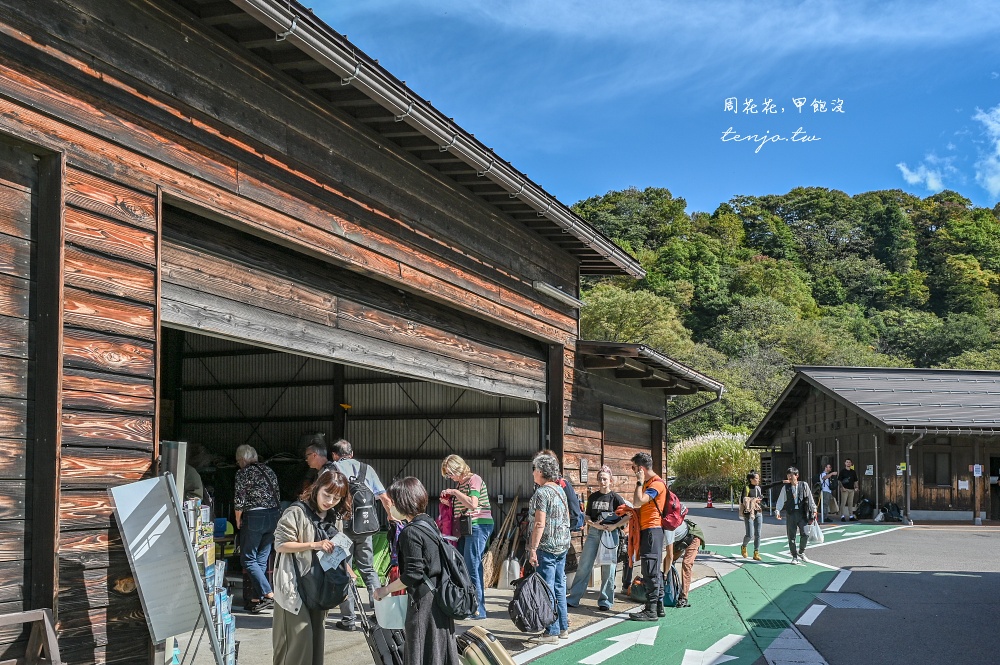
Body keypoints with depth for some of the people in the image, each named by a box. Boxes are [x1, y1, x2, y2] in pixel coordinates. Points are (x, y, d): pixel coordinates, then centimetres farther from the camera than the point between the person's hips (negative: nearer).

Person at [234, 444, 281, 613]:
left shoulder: (243, 473, -7)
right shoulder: (268, 470, 13)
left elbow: (239, 501, -10)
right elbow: (277, 496, 13)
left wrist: (238, 520, 3)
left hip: (254, 517, -7)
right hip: (274, 515, 7)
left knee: (248, 559, 1)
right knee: (262, 559, 12)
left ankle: (268, 594, -12)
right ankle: (256, 598, 14)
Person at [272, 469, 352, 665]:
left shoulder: (333, 517, 13)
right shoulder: (296, 513, -13)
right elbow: (280, 544, -16)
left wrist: (346, 569, 10)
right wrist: (314, 545, -23)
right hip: (294, 586, -8)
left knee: (317, 636, 10)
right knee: (300, 636, -11)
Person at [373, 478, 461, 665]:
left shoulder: (411, 532, -17)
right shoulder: (429, 523, 9)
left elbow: (412, 575, -19)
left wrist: (385, 590, -9)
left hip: (424, 601, -9)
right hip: (440, 598, 9)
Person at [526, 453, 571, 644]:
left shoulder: (541, 493, -14)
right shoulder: (560, 490, 12)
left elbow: (539, 524, -19)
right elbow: (567, 517, 18)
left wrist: (533, 549, -18)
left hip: (546, 546, -9)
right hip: (563, 545, 9)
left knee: (547, 588, -4)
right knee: (559, 586, 15)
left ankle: (551, 631, -3)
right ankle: (563, 627, 20)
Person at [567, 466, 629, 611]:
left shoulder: (615, 498, -1)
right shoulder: (593, 497, 10)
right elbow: (587, 517, 12)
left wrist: (615, 526, -11)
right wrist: (594, 524, -8)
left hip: (610, 534, -3)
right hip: (593, 533, 3)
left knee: (608, 569, 1)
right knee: (584, 566, 2)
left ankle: (605, 601, 12)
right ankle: (573, 598, 6)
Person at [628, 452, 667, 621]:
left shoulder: (656, 483, -14)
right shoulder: (648, 483, 19)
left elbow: (638, 502, -24)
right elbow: (639, 506, 22)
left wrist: (640, 482, -15)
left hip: (652, 530, -11)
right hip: (648, 530, 11)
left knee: (650, 571, -9)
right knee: (654, 571, 13)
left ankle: (651, 610, -8)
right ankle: (658, 606, 19)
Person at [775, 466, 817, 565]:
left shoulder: (803, 485, 3)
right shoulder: (786, 488, 3)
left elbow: (810, 498, 8)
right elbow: (780, 501, 2)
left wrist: (814, 510, 7)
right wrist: (777, 510, -12)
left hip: (802, 513, 0)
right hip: (790, 514, 0)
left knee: (804, 534, -5)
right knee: (791, 536, 2)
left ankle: (801, 553, 19)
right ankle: (794, 556, 14)